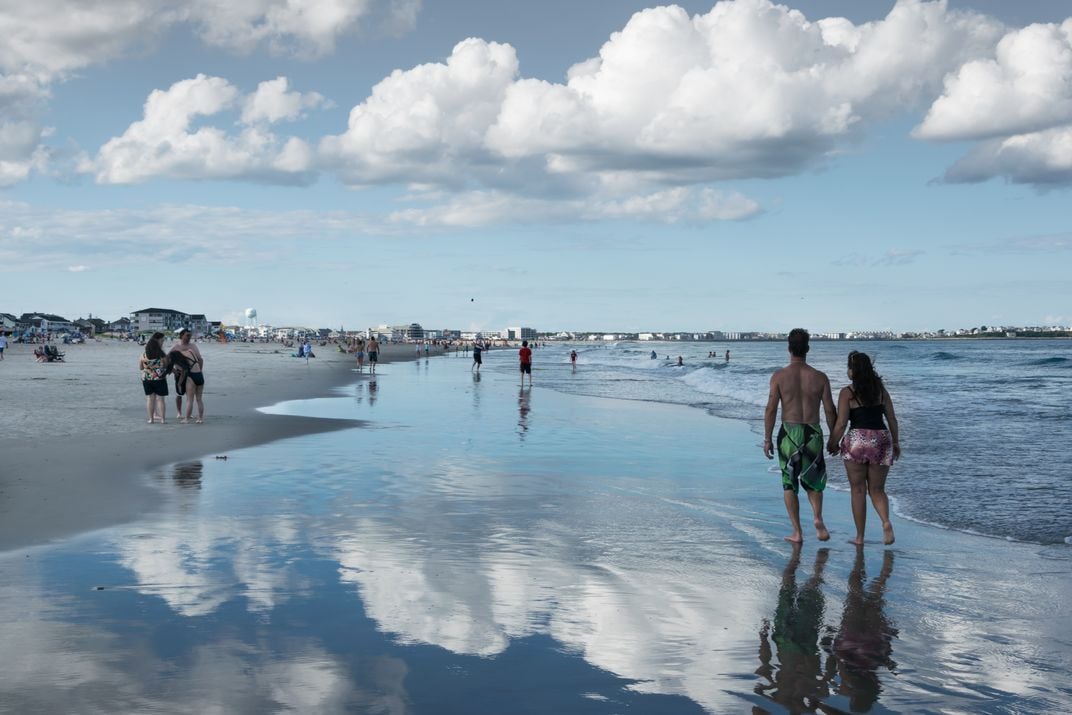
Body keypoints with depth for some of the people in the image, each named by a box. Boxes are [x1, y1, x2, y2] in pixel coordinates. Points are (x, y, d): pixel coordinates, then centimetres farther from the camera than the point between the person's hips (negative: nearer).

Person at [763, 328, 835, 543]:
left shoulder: (779, 376, -6)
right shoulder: (820, 378, -2)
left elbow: (771, 409, -8)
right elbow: (830, 411, 1)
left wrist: (767, 439, -1)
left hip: (789, 433, -1)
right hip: (813, 433, 1)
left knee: (790, 484, 10)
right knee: (813, 481, 19)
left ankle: (797, 532, 9)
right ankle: (818, 518, -5)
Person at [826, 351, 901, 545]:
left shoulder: (847, 392, -4)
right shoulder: (880, 389, 9)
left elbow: (840, 424, -8)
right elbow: (892, 419, 11)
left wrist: (832, 444, 6)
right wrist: (896, 442, 22)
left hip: (857, 441, -4)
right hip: (881, 440, 4)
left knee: (858, 490, 8)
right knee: (877, 489, 13)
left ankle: (860, 536, 12)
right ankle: (886, 522, -14)